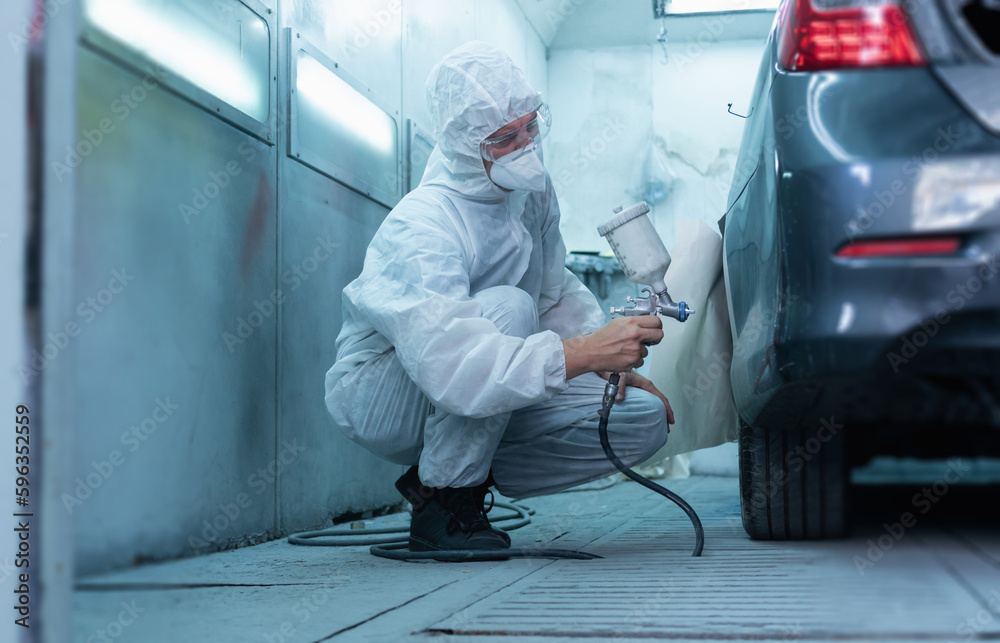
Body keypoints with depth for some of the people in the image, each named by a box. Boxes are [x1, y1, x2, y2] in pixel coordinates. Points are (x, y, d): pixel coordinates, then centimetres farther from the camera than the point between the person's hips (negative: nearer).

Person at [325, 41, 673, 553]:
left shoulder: (533, 192, -4)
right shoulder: (420, 227, -29)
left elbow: (559, 295, 10)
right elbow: (448, 364, -43)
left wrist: (618, 368, -5)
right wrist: (581, 355, -50)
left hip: (488, 395, 7)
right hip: (378, 395, -7)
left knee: (646, 420, -10)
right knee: (507, 307, -35)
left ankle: (468, 475, 3)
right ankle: (441, 502, -21)